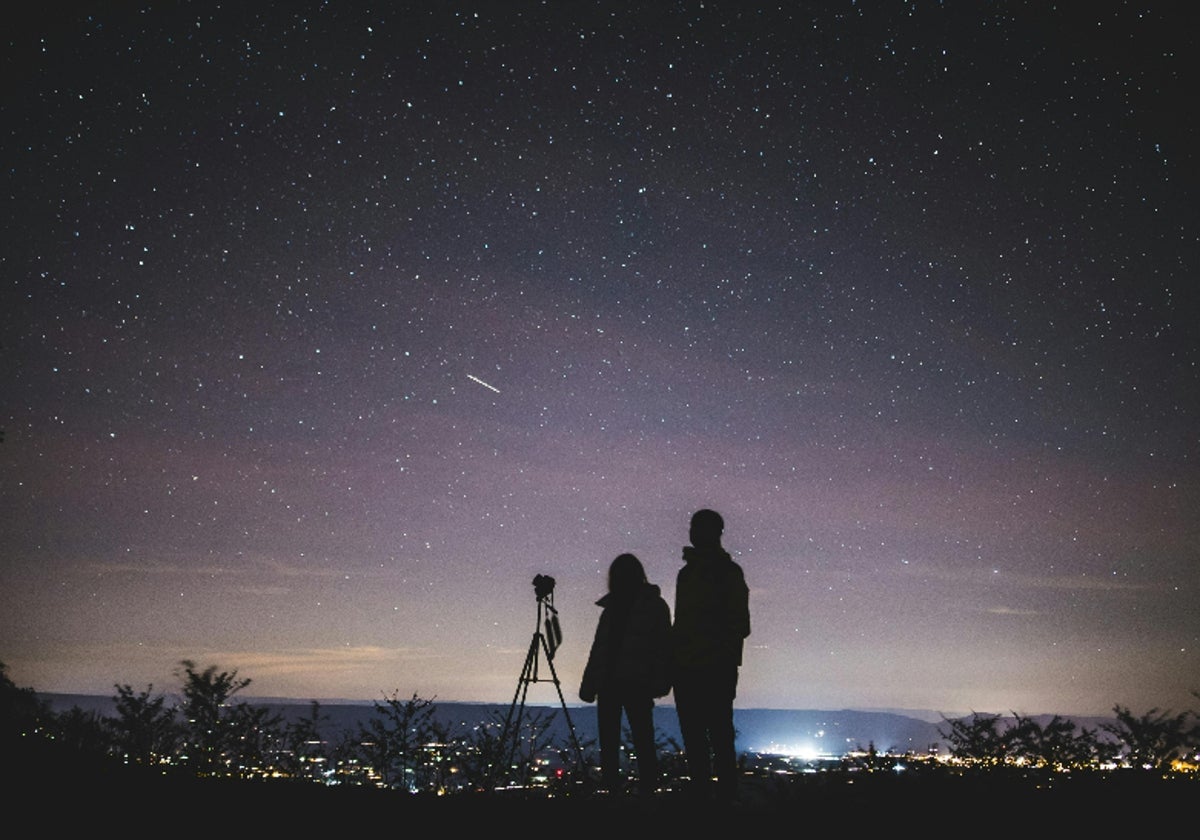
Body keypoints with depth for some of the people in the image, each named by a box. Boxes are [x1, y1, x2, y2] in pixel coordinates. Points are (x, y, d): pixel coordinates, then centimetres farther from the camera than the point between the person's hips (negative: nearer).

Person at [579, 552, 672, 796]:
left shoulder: (653, 606, 1)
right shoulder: (611, 607, 16)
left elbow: (663, 646, -6)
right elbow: (599, 648, 16)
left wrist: (660, 681, -17)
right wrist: (589, 684, 11)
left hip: (637, 684, -5)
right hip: (608, 682, 6)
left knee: (643, 740, -7)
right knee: (608, 742, 6)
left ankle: (648, 791, -4)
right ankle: (611, 790, 11)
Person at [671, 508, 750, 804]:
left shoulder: (727, 571, -3)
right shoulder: (688, 572, 18)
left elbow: (738, 623, -8)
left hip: (717, 669, -7)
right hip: (687, 668, 7)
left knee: (719, 736, -7)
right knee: (693, 739, 9)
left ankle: (726, 796, -3)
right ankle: (701, 794, 15)